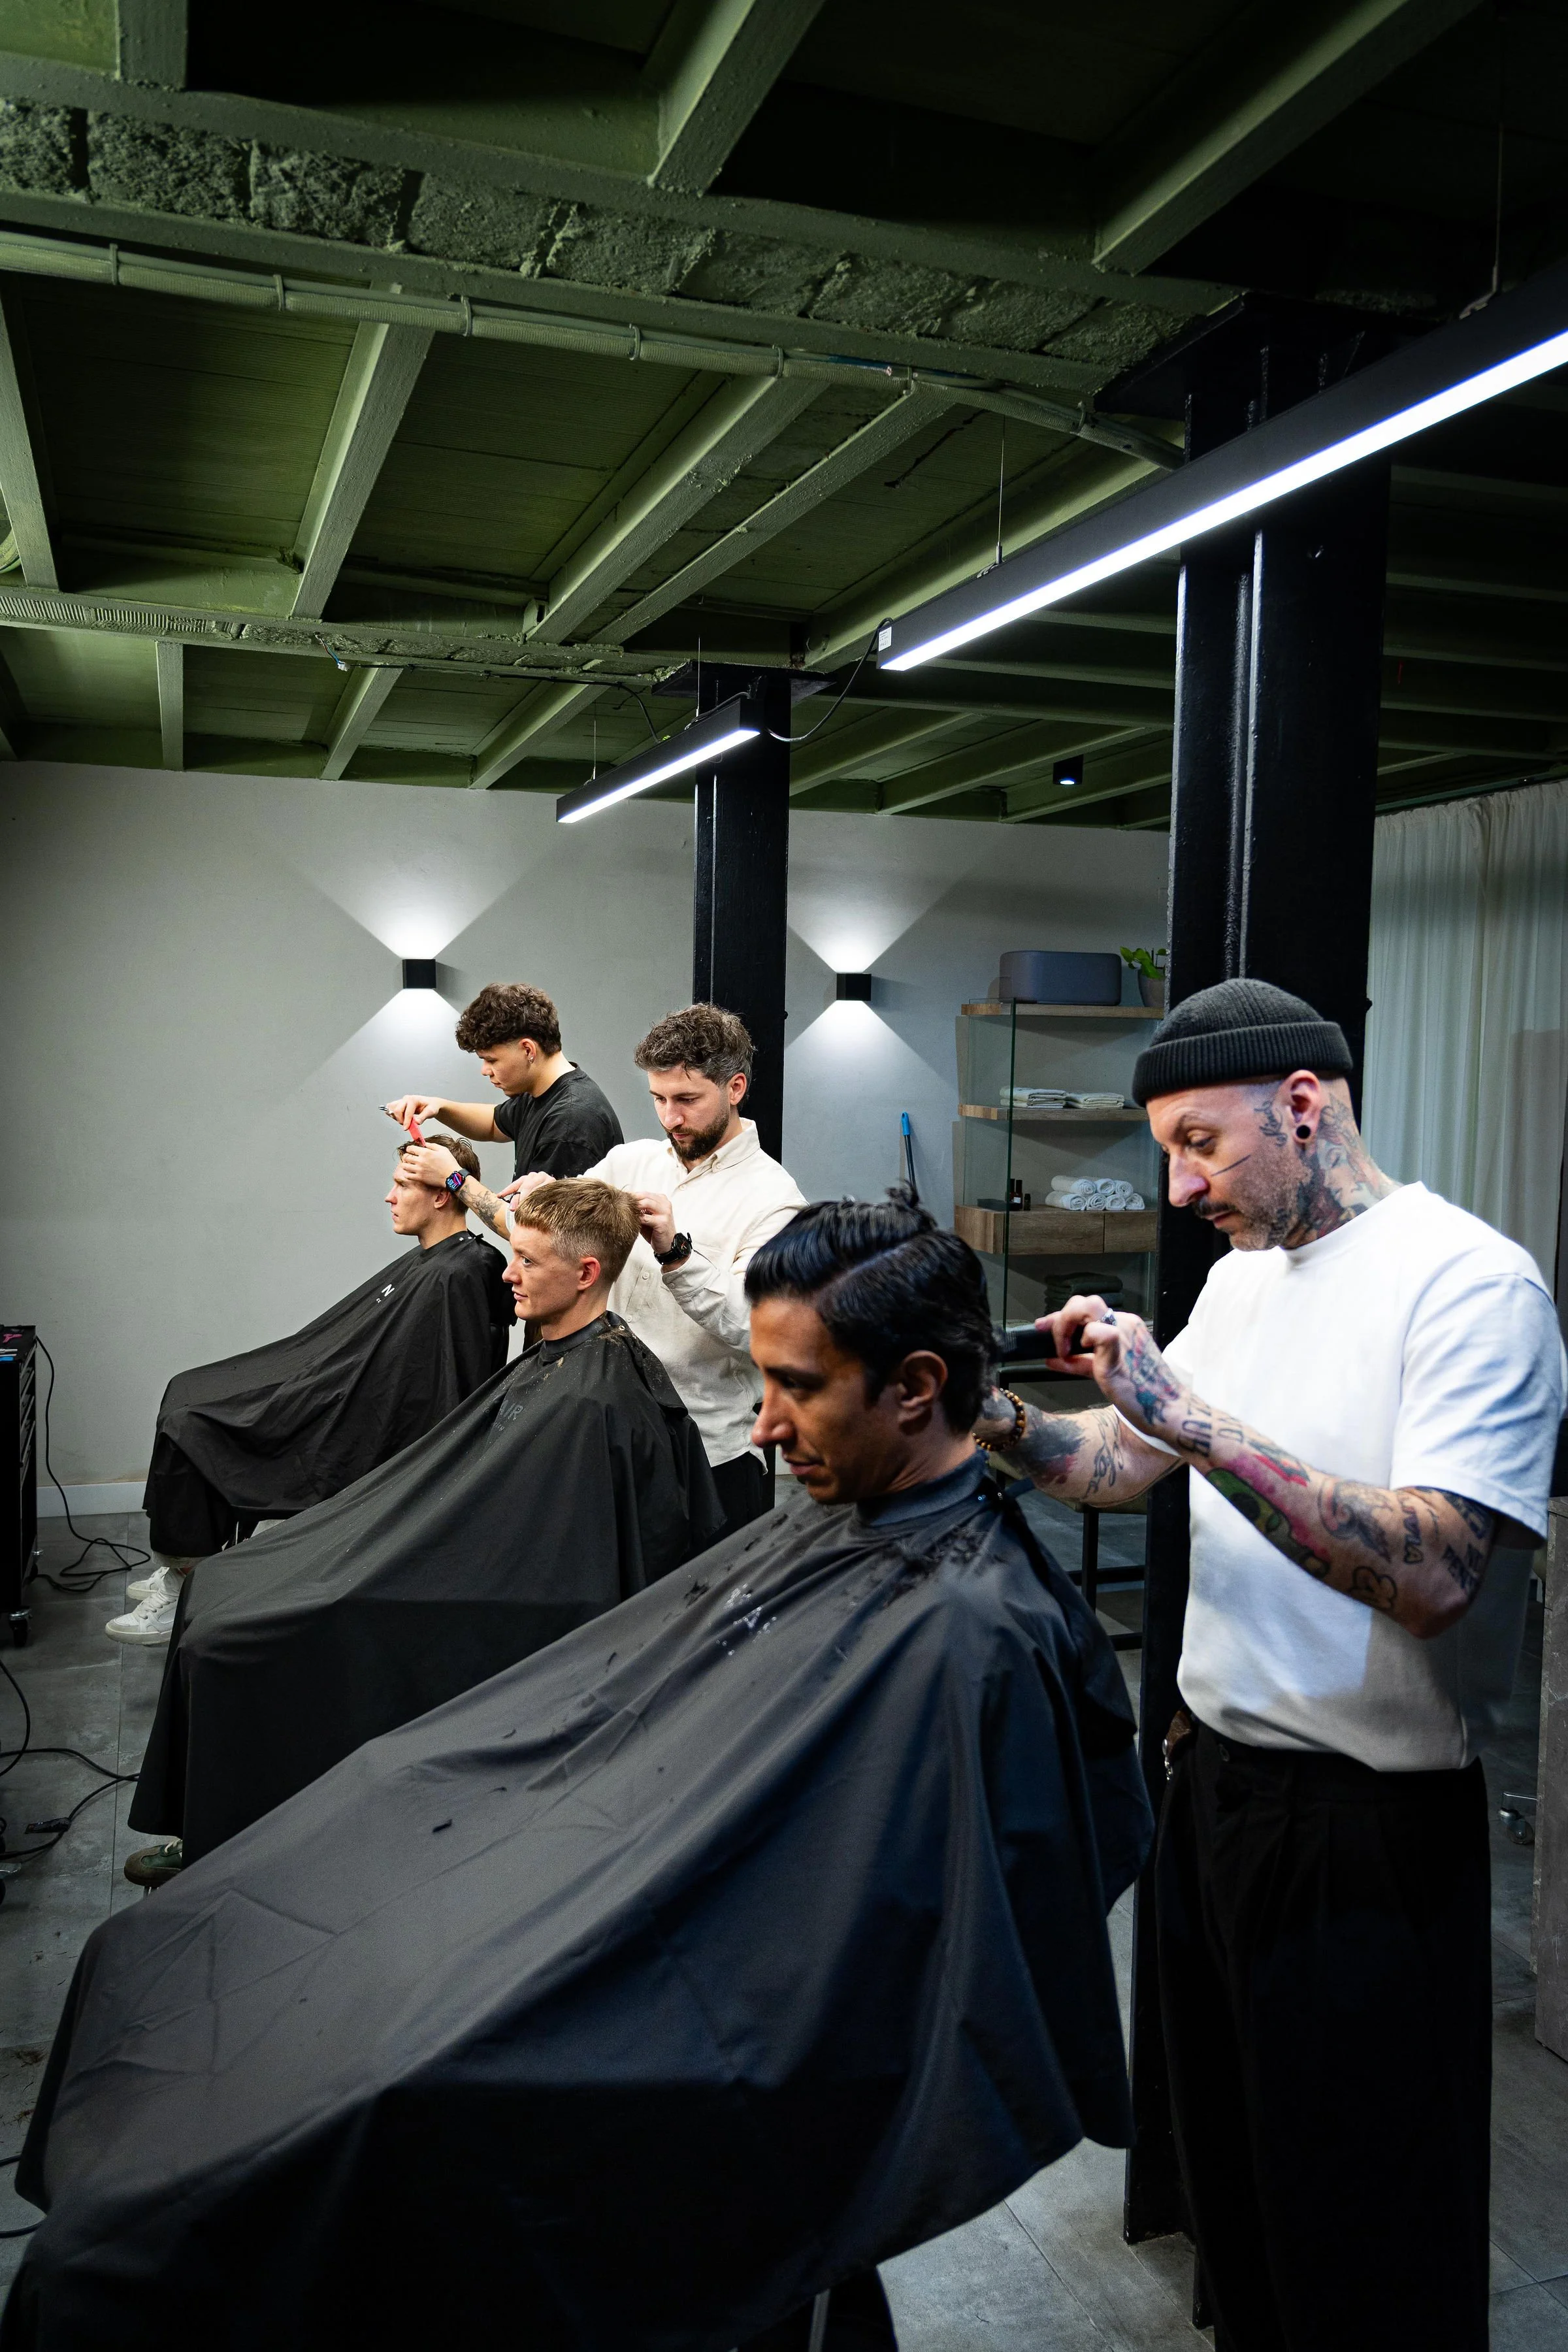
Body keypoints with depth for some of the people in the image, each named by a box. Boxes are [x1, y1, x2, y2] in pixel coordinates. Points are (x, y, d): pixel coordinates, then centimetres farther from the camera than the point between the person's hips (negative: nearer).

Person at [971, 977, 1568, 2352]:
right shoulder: (1243, 1274, 8)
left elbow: (1435, 1574, -29)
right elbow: (1123, 1466, 11)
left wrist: (1196, 1421, -34)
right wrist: (1007, 1427, -9)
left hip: (1368, 1824, -7)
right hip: (1214, 1775, 8)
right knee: (1225, 2172, 23)